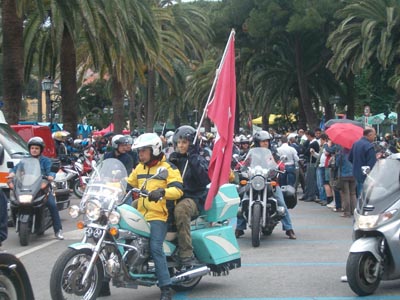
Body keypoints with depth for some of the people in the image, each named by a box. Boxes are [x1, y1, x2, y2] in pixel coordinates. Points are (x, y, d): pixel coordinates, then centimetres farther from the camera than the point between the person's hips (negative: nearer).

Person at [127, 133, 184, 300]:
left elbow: (178, 190, -14)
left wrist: (162, 192, -33)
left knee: (155, 248, -23)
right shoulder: (139, 168, 21)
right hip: (140, 215, 7)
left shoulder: (168, 168, -1)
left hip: (158, 216, -7)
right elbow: (128, 184, 29)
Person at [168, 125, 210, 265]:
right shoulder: (174, 158, 21)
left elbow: (206, 179, -13)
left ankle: (186, 254, -39)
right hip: (174, 198, 5)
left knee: (181, 209, -43)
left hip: (194, 198, -5)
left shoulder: (198, 160, 5)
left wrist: (193, 159, -13)